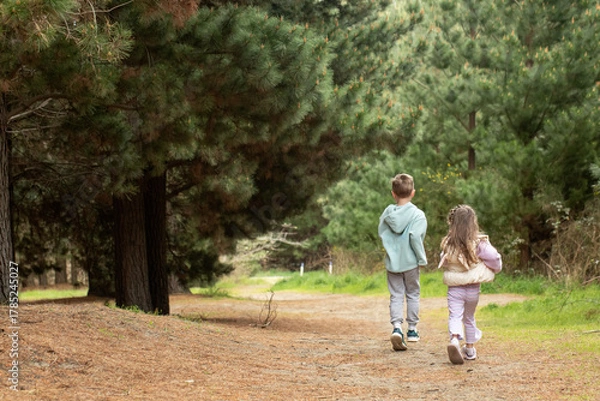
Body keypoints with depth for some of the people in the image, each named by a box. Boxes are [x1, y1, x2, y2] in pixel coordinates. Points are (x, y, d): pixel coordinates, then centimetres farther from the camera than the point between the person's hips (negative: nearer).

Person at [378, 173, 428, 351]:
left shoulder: (387, 213, -1)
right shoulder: (417, 214, -13)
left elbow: (381, 233, 5)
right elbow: (415, 237, -21)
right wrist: (422, 259, -12)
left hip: (392, 262, 2)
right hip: (410, 262, -2)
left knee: (396, 295, 5)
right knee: (413, 294, 14)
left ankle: (397, 327, -16)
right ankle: (412, 330, 20)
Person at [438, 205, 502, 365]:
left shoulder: (448, 244, -5)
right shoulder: (479, 243, -13)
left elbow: (443, 261, 8)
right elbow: (493, 257, -15)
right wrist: (496, 268, 7)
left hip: (454, 287, 0)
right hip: (472, 288, 0)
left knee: (455, 316, -4)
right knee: (469, 318, 18)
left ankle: (454, 340, -33)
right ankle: (470, 349, 28)